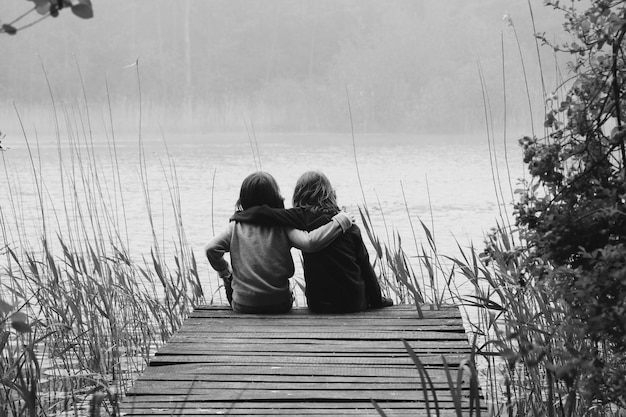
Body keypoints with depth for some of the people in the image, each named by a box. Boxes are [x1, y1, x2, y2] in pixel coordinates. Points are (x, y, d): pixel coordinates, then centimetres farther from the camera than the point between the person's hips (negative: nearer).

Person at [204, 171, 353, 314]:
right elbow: (309, 242, -23)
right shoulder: (282, 227, -9)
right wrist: (340, 221, -14)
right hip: (280, 305, 0)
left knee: (229, 278, 33)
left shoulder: (236, 227, -5)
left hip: (243, 305, 0)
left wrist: (224, 271, 7)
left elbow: (211, 248, -12)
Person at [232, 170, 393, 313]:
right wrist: (377, 300, 12)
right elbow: (365, 266, 1)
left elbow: (261, 213, -16)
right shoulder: (349, 225, -2)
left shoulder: (303, 217, -9)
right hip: (354, 303, 1)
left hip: (319, 304, 0)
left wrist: (238, 216, 4)